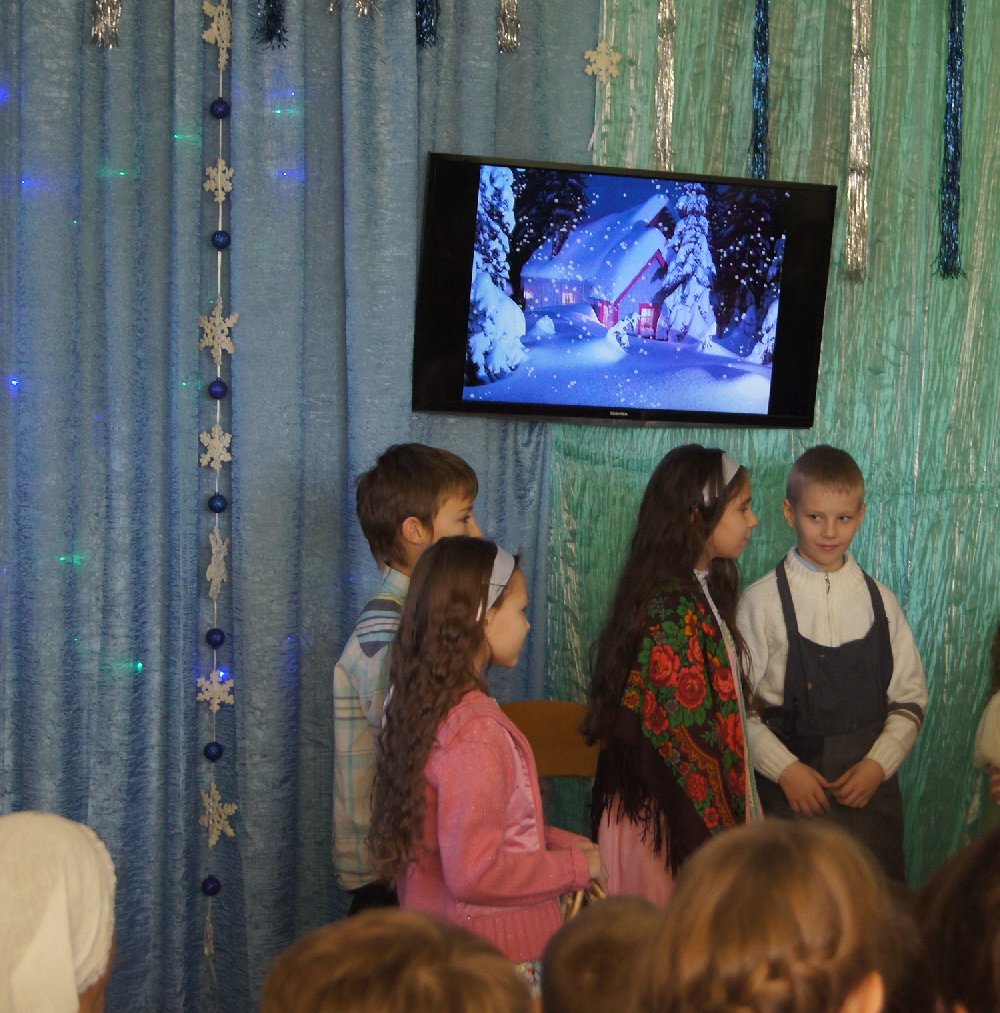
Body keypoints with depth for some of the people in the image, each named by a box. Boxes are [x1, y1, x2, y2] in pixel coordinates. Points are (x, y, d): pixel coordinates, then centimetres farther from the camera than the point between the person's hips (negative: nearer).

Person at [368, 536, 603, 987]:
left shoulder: (425, 705, 5)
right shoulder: (475, 730, -23)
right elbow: (476, 872, -26)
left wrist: (561, 843, 4)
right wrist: (575, 866, -15)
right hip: (494, 965, -9)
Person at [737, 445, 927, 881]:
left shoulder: (879, 602, 6)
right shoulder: (763, 602, -3)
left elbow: (909, 701, 8)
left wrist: (879, 764, -5)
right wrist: (785, 770, -12)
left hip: (869, 786, 3)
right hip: (789, 789, -3)